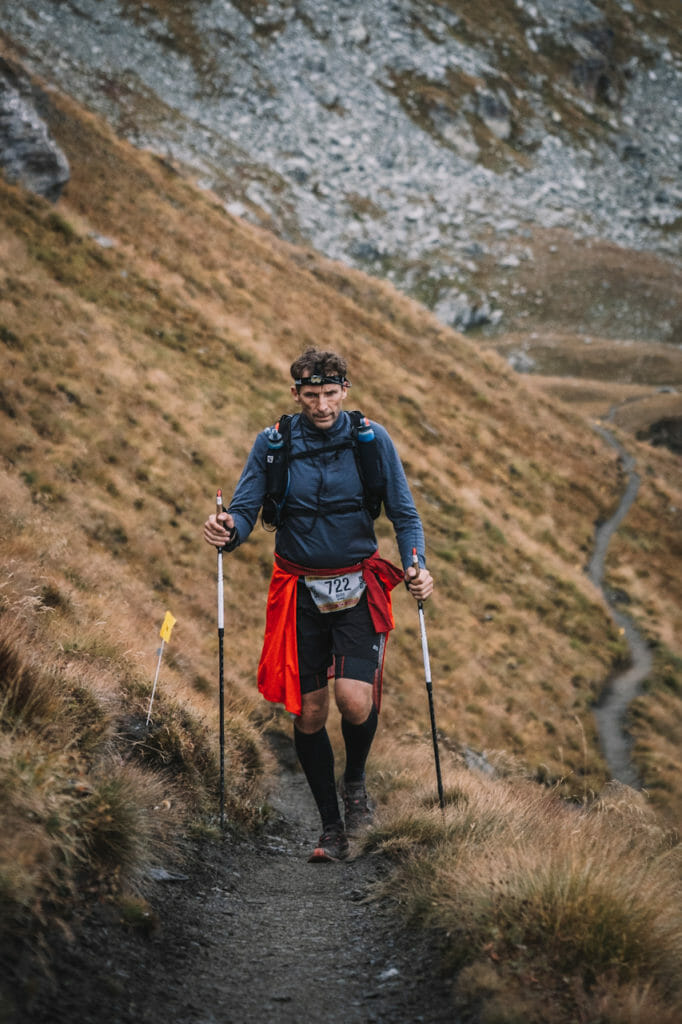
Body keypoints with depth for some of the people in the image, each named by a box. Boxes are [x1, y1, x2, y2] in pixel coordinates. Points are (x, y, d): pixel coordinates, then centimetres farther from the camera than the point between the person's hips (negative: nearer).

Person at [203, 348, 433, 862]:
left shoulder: (372, 439, -3)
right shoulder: (272, 444, -2)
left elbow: (405, 515, 1)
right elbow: (244, 511, -2)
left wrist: (417, 568, -16)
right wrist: (227, 529, -26)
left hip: (357, 587, -1)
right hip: (300, 592, 1)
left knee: (354, 698, -19)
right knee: (308, 713, 3)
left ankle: (355, 780, 13)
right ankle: (332, 827, 20)